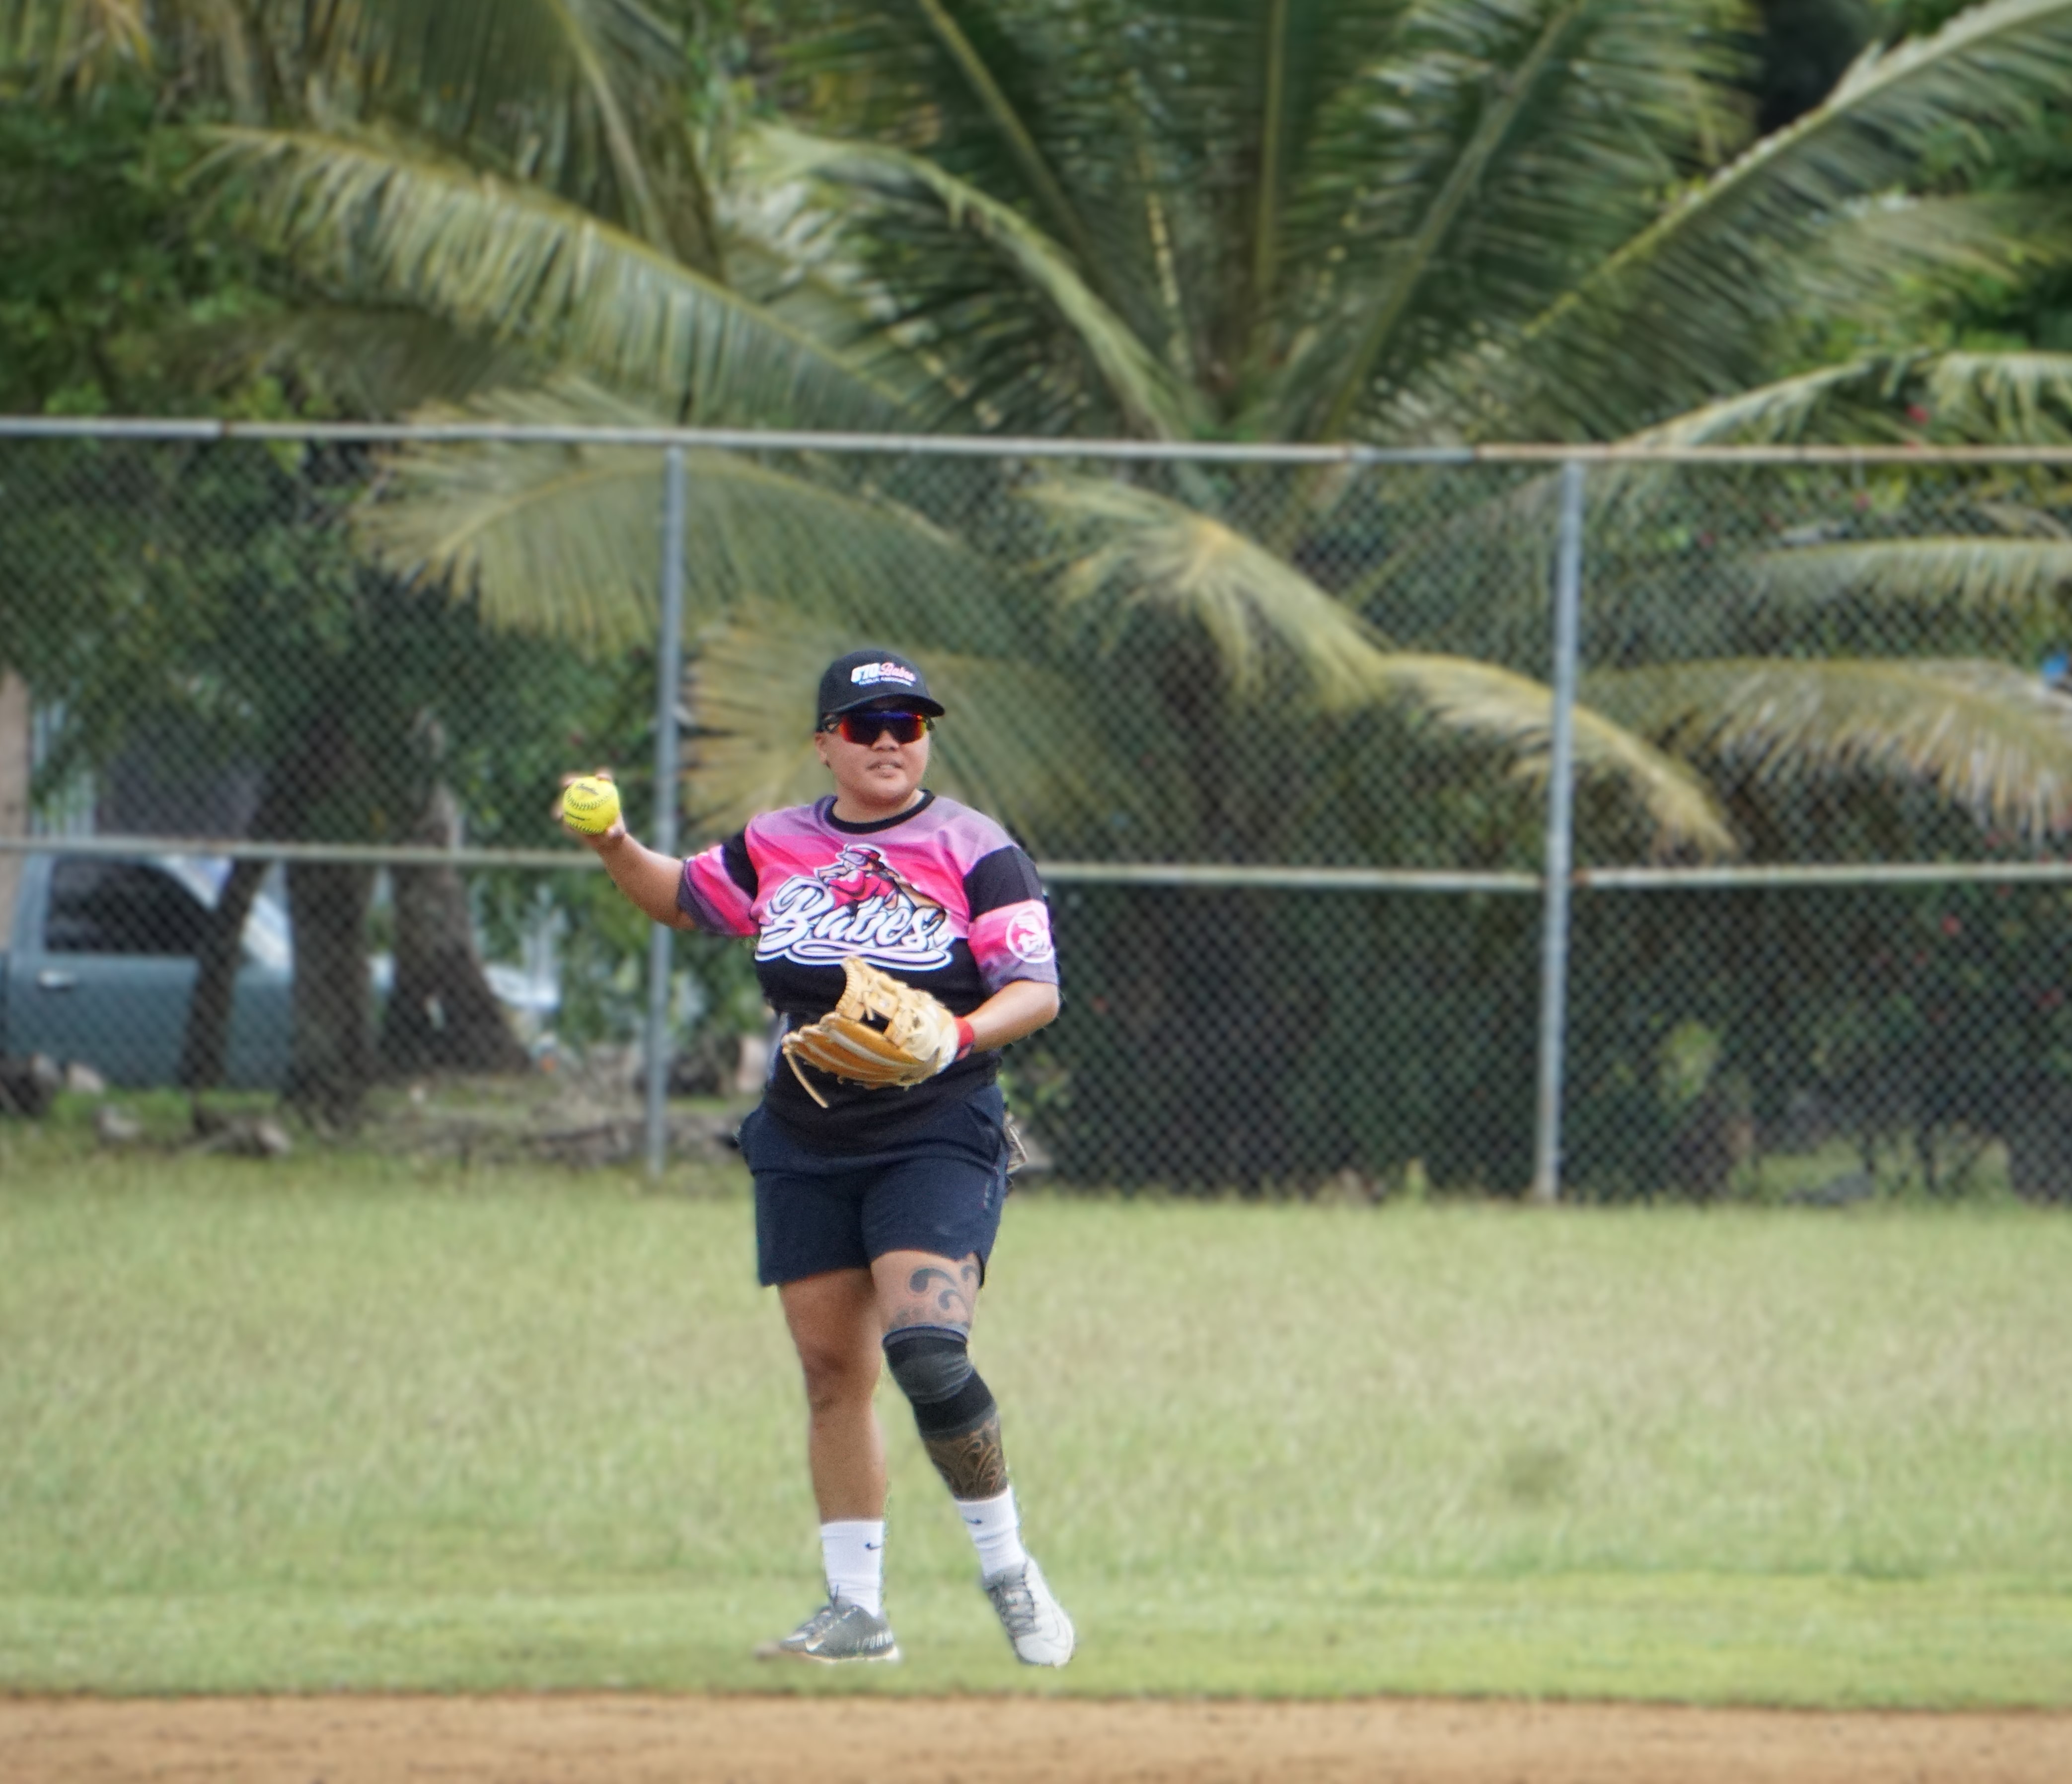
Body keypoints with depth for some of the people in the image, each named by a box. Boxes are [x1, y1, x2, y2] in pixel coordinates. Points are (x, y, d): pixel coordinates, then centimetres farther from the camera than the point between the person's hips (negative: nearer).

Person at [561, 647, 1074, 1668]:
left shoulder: (973, 851, -4)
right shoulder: (776, 848, 9)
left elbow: (1038, 990, -8)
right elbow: (679, 900, 23)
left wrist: (961, 1038, -27)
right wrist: (612, 847, 4)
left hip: (937, 1138, -5)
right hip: (805, 1149, 5)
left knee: (926, 1348, -21)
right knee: (831, 1370, 5)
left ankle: (1007, 1572, -6)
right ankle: (856, 1609, 13)